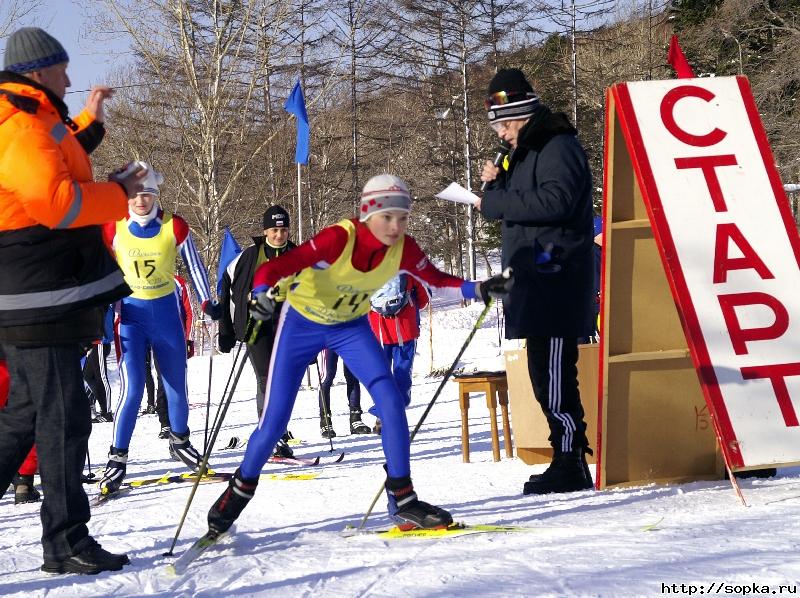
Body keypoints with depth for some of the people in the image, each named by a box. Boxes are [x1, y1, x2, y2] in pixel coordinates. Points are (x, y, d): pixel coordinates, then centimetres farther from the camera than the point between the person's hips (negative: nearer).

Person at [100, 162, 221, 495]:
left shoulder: (175, 226, -6)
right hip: (130, 313, -2)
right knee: (132, 389, -14)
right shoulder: (114, 229, -8)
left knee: (176, 386, 12)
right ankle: (117, 458, -5)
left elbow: (193, 265, 4)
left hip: (167, 311, 2)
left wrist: (207, 302, 2)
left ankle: (180, 441, 35)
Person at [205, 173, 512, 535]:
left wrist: (476, 289, -21)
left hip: (351, 326, 4)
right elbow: (275, 268, -38)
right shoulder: (338, 239, -35)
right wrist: (262, 294, -58)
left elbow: (437, 281, -5)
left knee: (391, 401, -15)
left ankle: (402, 500, -5)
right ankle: (239, 491, 24)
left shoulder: (402, 248, -20)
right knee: (275, 421, -2)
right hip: (302, 324, -3)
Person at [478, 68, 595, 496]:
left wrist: (496, 200, -15)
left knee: (554, 376, -11)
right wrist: (496, 185, 5)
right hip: (535, 281, 10)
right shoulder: (524, 152, 22)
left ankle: (570, 465, -8)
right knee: (544, 375, 10)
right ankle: (568, 462, 15)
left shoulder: (558, 147, -8)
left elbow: (555, 201, -23)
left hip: (556, 280, -10)